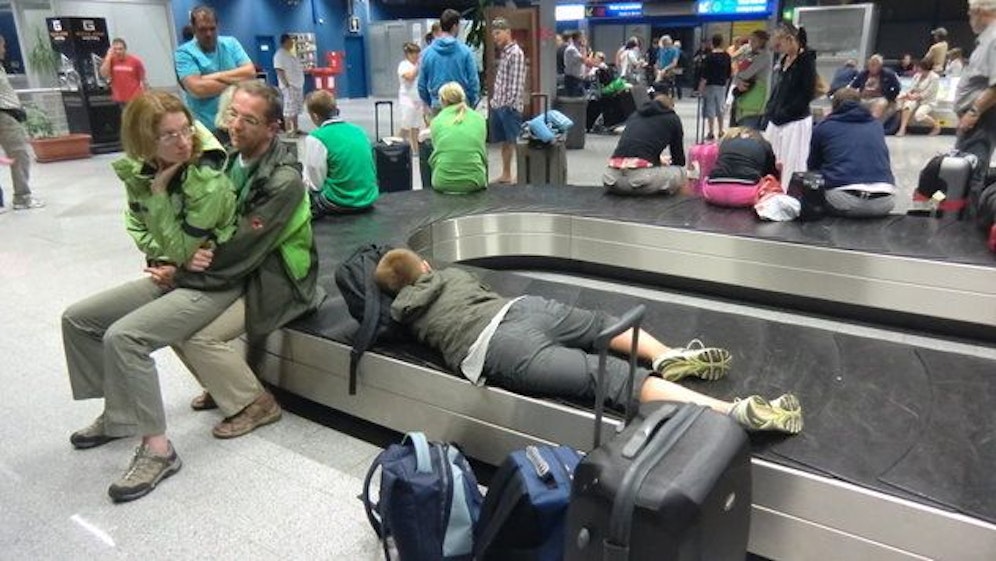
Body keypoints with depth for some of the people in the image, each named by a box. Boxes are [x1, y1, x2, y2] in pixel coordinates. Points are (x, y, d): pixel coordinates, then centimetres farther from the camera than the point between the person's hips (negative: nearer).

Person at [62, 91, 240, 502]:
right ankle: (118, 412, 22)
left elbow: (184, 250, -20)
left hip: (212, 283, -8)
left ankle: (157, 448, -16)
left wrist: (159, 193, -21)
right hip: (171, 274, 9)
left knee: (123, 337, -25)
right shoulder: (140, 173, 0)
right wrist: (160, 261, -4)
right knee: (78, 318, 8)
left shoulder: (209, 182, -22)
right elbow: (139, 227, 14)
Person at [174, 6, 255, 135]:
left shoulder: (231, 43, 8)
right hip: (207, 126, -3)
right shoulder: (184, 52, -3)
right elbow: (197, 88, -17)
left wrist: (216, 77, -12)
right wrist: (236, 82, -10)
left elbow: (250, 72, -5)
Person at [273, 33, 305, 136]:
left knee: (296, 109, 12)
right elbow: (279, 71, -18)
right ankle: (289, 131, -7)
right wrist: (286, 84, -22)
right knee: (289, 109, -9)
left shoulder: (291, 54, 17)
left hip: (297, 85, 10)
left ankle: (295, 129, 18)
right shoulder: (280, 54, -11)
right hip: (289, 86, -10)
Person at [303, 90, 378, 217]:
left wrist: (306, 183, 12)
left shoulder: (315, 138, -11)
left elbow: (315, 184, -11)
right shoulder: (359, 130, 7)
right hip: (368, 199, 7)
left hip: (340, 203, -7)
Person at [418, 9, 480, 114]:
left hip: (437, 105, 2)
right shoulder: (465, 51, -8)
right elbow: (473, 82, -4)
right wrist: (472, 104, 11)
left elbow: (421, 85, 5)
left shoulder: (427, 52, 0)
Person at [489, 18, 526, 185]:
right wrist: (494, 101, 15)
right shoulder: (503, 53, 16)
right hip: (498, 106, 9)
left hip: (509, 107, -9)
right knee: (504, 142, 13)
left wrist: (511, 104, -20)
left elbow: (517, 82, -17)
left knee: (515, 143, -6)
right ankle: (506, 174, 21)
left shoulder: (516, 53, -11)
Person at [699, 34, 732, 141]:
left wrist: (701, 87, -9)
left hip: (711, 85, -5)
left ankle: (711, 133, -2)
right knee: (720, 110, 15)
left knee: (710, 110, -2)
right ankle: (720, 131, 21)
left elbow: (705, 75, -15)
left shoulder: (709, 57, -13)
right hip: (722, 85, 6)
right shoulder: (727, 57, 4)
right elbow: (729, 73, 10)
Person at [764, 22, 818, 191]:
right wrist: (769, 111, 7)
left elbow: (807, 94, -13)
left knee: (791, 165, -5)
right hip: (777, 121, 8)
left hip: (795, 122, -8)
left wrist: (784, 114, -15)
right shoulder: (784, 59, 13)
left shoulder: (807, 59, -8)